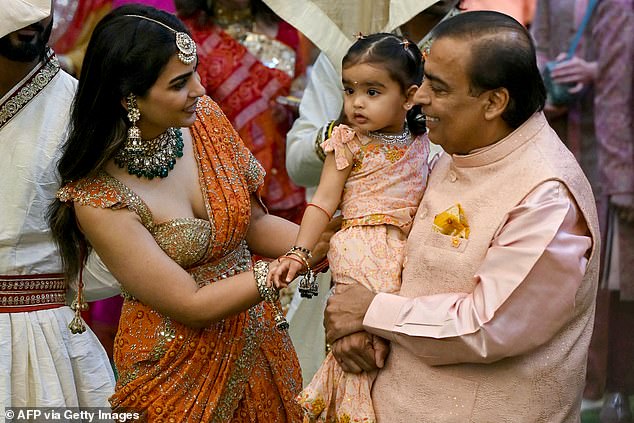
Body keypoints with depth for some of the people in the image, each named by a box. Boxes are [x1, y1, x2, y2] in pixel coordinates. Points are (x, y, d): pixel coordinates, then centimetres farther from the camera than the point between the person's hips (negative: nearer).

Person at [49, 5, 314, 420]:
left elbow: (255, 223, 1)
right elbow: (191, 304, -21)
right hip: (179, 372, -5)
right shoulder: (98, 201, -23)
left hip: (259, 344, 5)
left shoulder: (205, 117, -8)